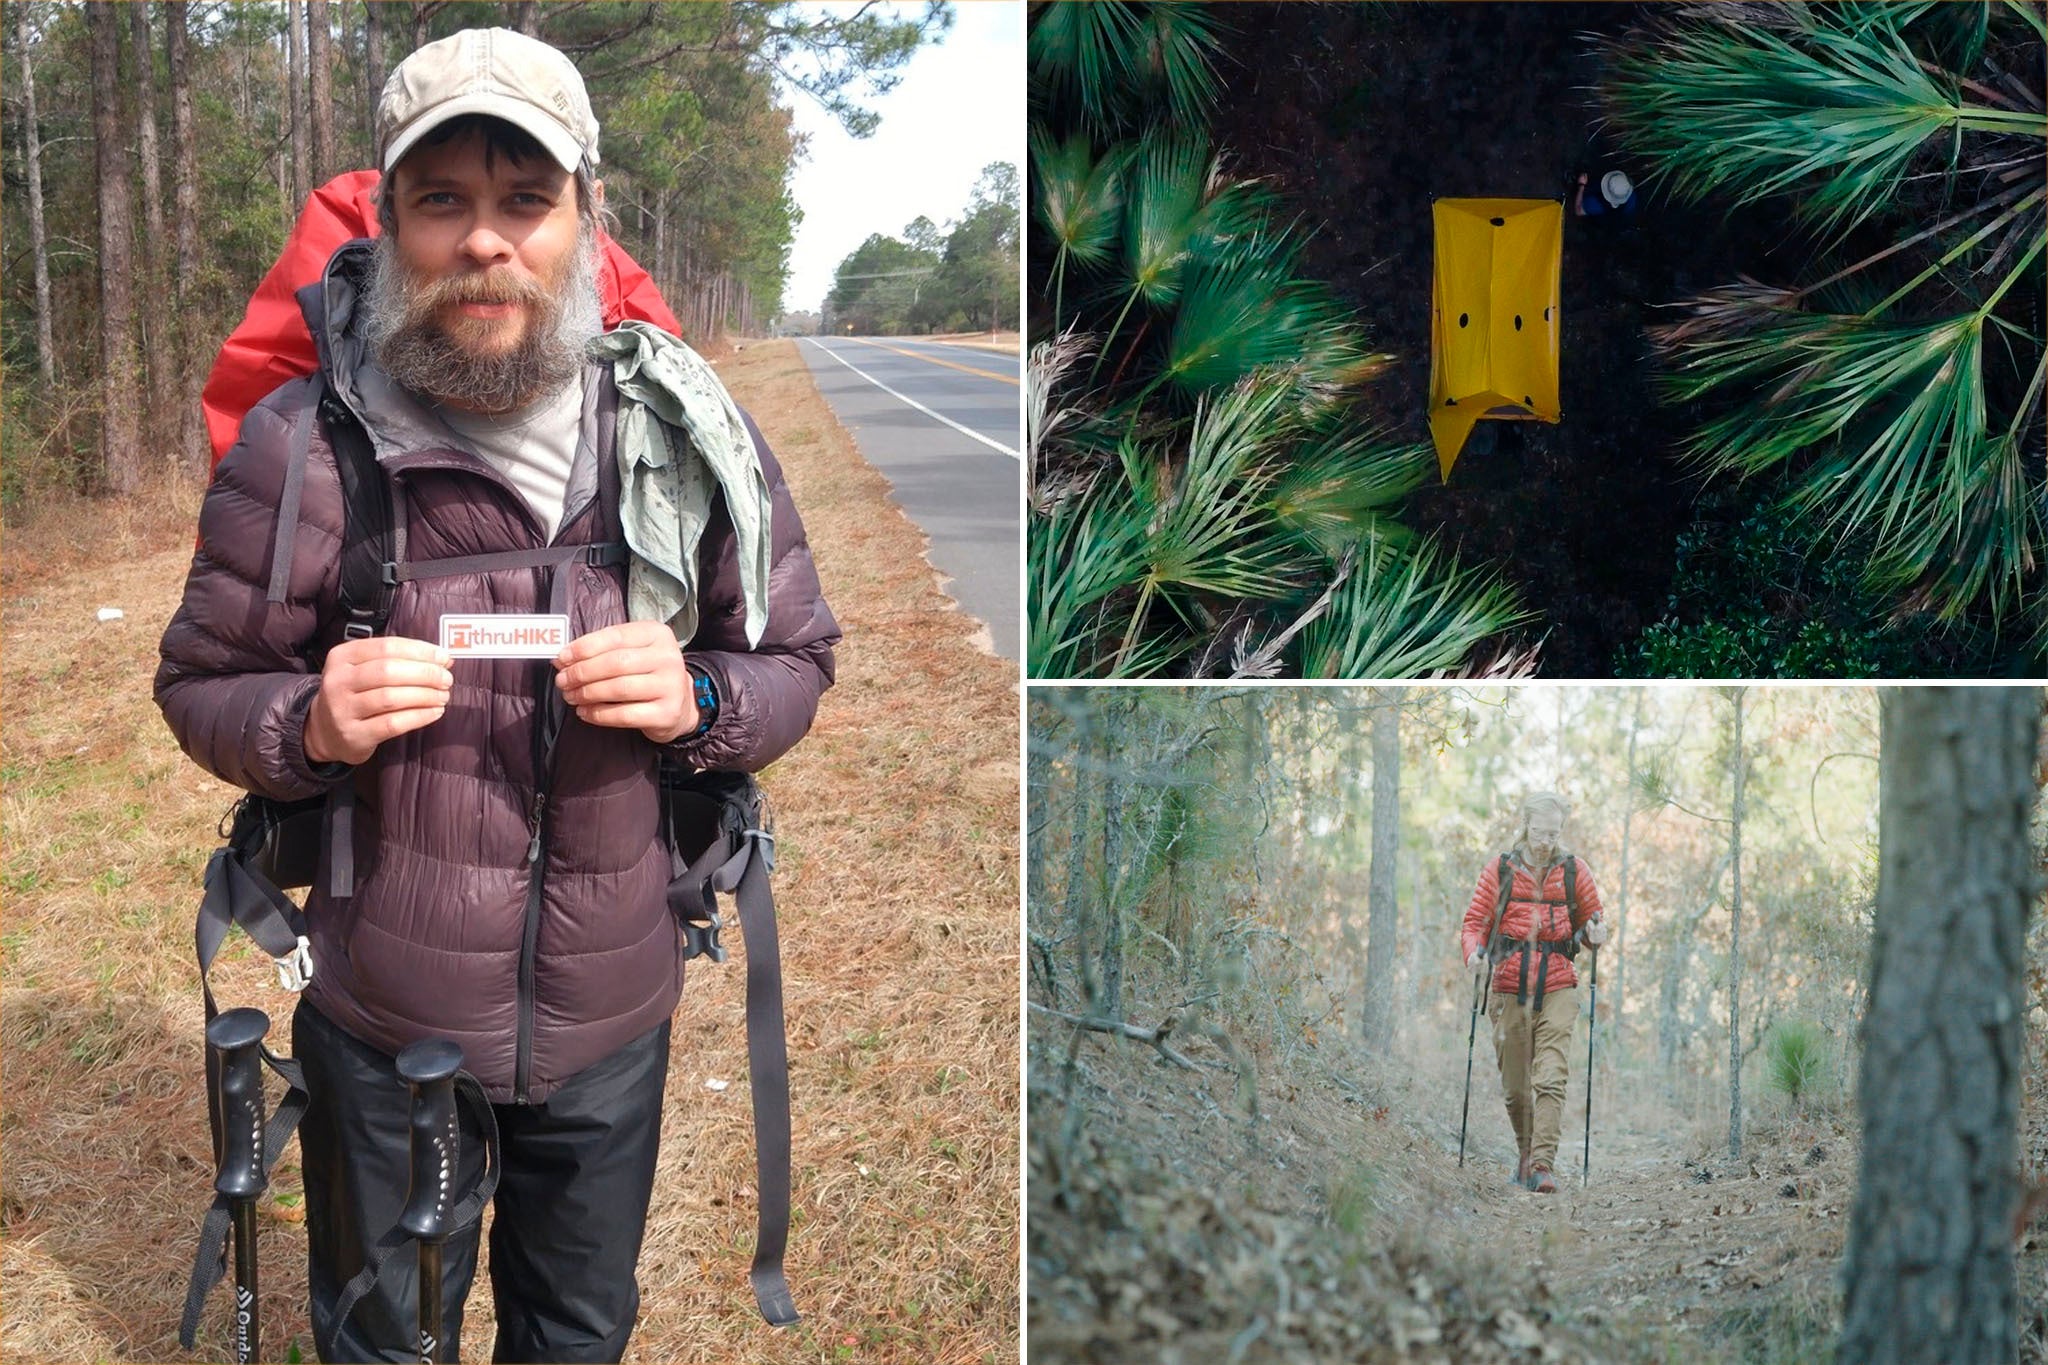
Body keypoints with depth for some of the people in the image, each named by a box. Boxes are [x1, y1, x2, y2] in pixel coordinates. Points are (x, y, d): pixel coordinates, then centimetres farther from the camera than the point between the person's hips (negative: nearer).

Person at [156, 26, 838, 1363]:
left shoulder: (691, 433, -8)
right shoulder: (303, 447, -13)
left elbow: (796, 663, 1)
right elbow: (201, 685, -3)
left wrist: (697, 700, -21)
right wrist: (311, 727, -25)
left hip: (614, 1017, 2)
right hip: (386, 1025, -1)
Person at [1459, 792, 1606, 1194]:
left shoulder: (1573, 870, 5)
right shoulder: (1500, 870, 3)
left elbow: (1589, 920, 16)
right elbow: (1475, 921, 5)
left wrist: (1594, 934, -8)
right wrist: (1474, 952, -15)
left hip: (1557, 990, -1)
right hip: (1511, 990, 1)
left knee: (1551, 1079, -14)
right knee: (1514, 1085, 7)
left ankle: (1543, 1165, -16)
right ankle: (1525, 1152, 31)